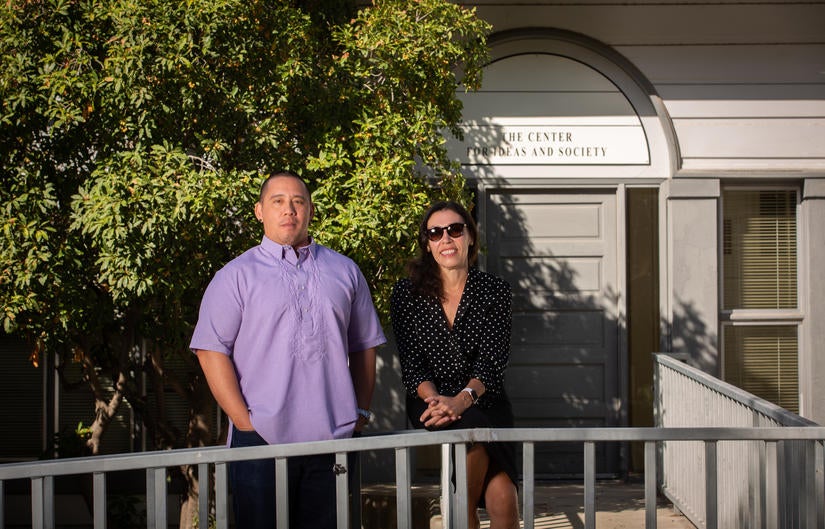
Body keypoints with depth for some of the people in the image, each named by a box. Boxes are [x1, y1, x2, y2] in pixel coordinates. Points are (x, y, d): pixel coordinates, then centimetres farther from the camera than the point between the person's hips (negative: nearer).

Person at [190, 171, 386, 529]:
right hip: (261, 438, -3)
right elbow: (211, 350, -3)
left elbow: (364, 344, 19)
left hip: (334, 438, 3)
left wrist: (361, 410, 8)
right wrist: (244, 421, -10)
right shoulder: (237, 275, 4)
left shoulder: (344, 271, 15)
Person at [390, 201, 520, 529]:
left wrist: (463, 399, -23)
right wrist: (434, 399, -20)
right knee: (473, 434, -33)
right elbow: (411, 364, -1)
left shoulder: (495, 291, 4)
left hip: (485, 403, 1)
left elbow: (493, 358, -6)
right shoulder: (407, 294, 4)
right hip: (431, 403, 0)